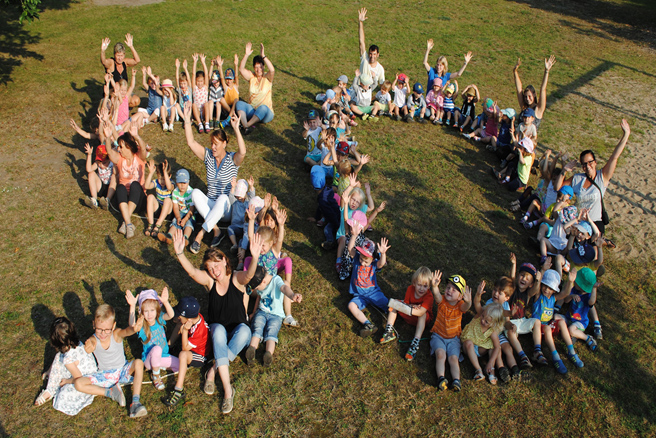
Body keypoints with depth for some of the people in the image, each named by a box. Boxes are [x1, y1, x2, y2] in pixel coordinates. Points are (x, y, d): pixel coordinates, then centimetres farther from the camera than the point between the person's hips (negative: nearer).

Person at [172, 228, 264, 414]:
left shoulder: (236, 278, -12)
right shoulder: (208, 280, -6)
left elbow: (249, 274, -37)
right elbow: (192, 271, -27)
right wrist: (180, 254, -47)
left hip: (238, 330, -1)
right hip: (216, 328, 1)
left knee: (244, 330, -36)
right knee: (218, 330, -36)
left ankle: (213, 371, -23)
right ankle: (228, 389, -39)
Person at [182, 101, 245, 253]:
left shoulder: (232, 159, -7)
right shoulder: (208, 156, 5)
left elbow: (243, 152, -31)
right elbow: (191, 143, -6)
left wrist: (236, 129, -36)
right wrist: (187, 119, -13)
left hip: (227, 208, -4)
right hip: (210, 205, 4)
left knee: (223, 198, -38)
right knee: (195, 192, -26)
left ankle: (200, 234, -37)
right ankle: (216, 231, -30)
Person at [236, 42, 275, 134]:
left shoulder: (267, 78, 0)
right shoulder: (251, 77, 8)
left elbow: (272, 70, -23)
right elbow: (241, 69, -8)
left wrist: (263, 56, -27)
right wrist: (246, 55, -19)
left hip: (266, 113, -3)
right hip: (252, 111, 4)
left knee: (263, 107, -38)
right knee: (239, 103, -24)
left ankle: (248, 124, -38)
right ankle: (245, 126, -45)